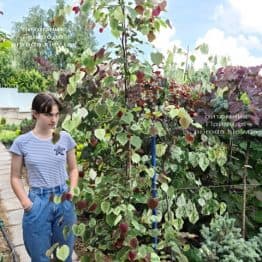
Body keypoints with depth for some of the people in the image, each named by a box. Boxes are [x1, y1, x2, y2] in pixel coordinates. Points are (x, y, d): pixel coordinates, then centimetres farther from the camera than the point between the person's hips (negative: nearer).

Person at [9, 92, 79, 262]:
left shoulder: (65, 138, -3)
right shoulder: (22, 142, -8)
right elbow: (16, 177, 0)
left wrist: (72, 188, -8)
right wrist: (26, 203, -12)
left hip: (64, 201, 2)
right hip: (38, 204, -1)